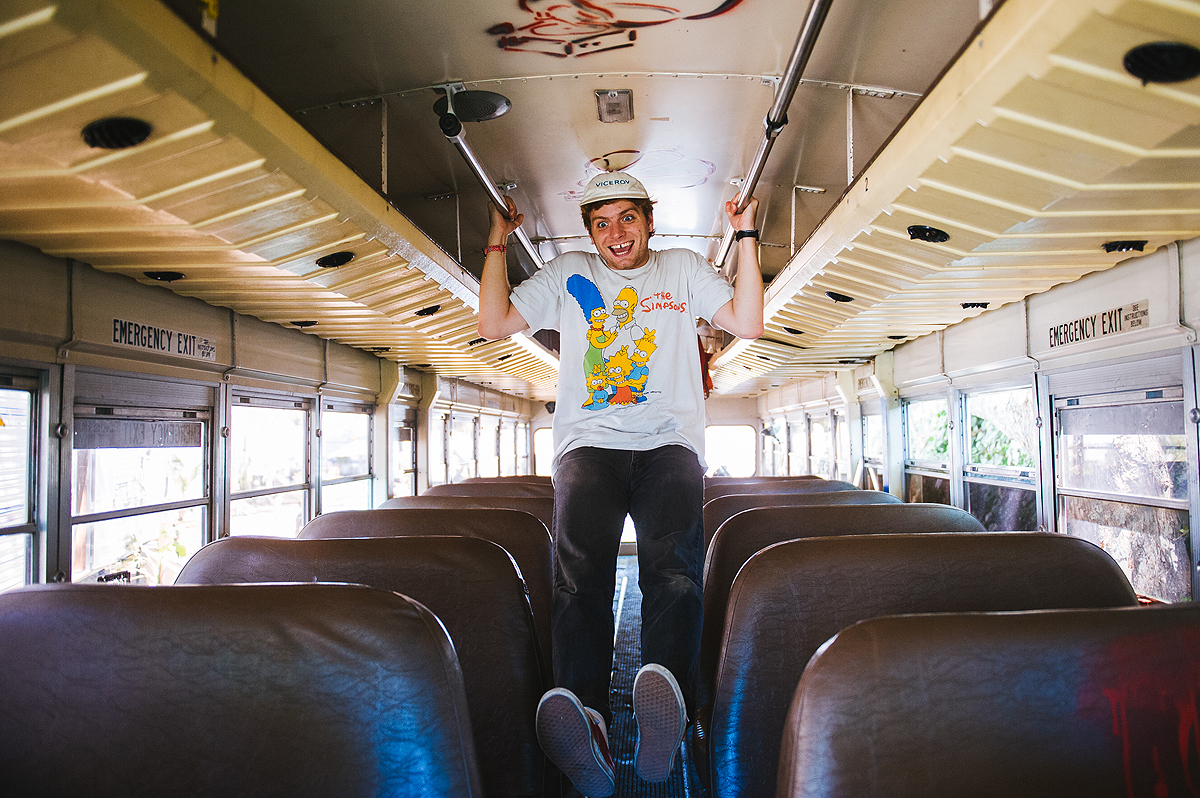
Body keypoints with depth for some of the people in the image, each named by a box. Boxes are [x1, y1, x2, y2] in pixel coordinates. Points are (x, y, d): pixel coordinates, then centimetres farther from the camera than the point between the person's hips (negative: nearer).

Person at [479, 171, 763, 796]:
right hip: (589, 443, 0)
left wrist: (746, 237, 12)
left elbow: (747, 324, 14)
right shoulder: (567, 275, 25)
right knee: (579, 567, -31)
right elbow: (494, 324, 19)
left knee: (672, 562, -32)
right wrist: (497, 241, 19)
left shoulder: (683, 269, 25)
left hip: (669, 444, 1)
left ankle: (667, 692, -50)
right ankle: (586, 716, -46)